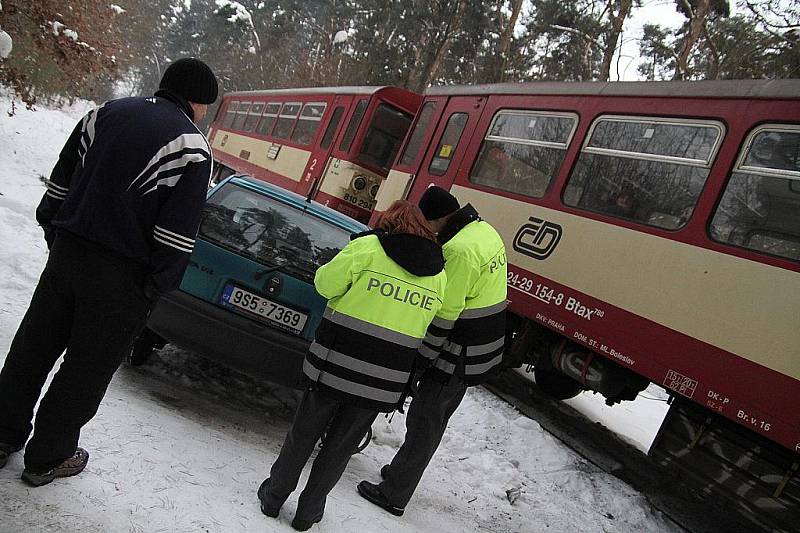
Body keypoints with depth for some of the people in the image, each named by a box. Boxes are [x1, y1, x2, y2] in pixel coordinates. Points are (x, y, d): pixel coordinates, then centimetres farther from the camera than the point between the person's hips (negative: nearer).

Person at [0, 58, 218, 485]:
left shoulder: (107, 112, 7)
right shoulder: (191, 147, -13)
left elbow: (60, 180, 12)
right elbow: (178, 232, -16)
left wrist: (53, 231, 21)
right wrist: (156, 286, -8)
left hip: (67, 252, 6)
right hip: (123, 276, -6)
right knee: (88, 367, 10)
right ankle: (48, 457, 25)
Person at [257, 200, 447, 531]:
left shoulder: (369, 247, -7)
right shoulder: (439, 275, 7)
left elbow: (326, 284, -6)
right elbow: (424, 326, 11)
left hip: (337, 365, -3)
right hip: (383, 383, 3)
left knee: (303, 435, 17)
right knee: (340, 448, 18)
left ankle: (273, 497, 32)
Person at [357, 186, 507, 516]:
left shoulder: (459, 249, -26)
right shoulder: (486, 231, 6)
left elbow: (444, 314, -24)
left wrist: (421, 357, -14)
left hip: (457, 355, -10)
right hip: (484, 352, 10)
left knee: (422, 424, 4)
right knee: (436, 420, 22)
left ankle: (393, 495, 17)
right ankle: (403, 471, 39)